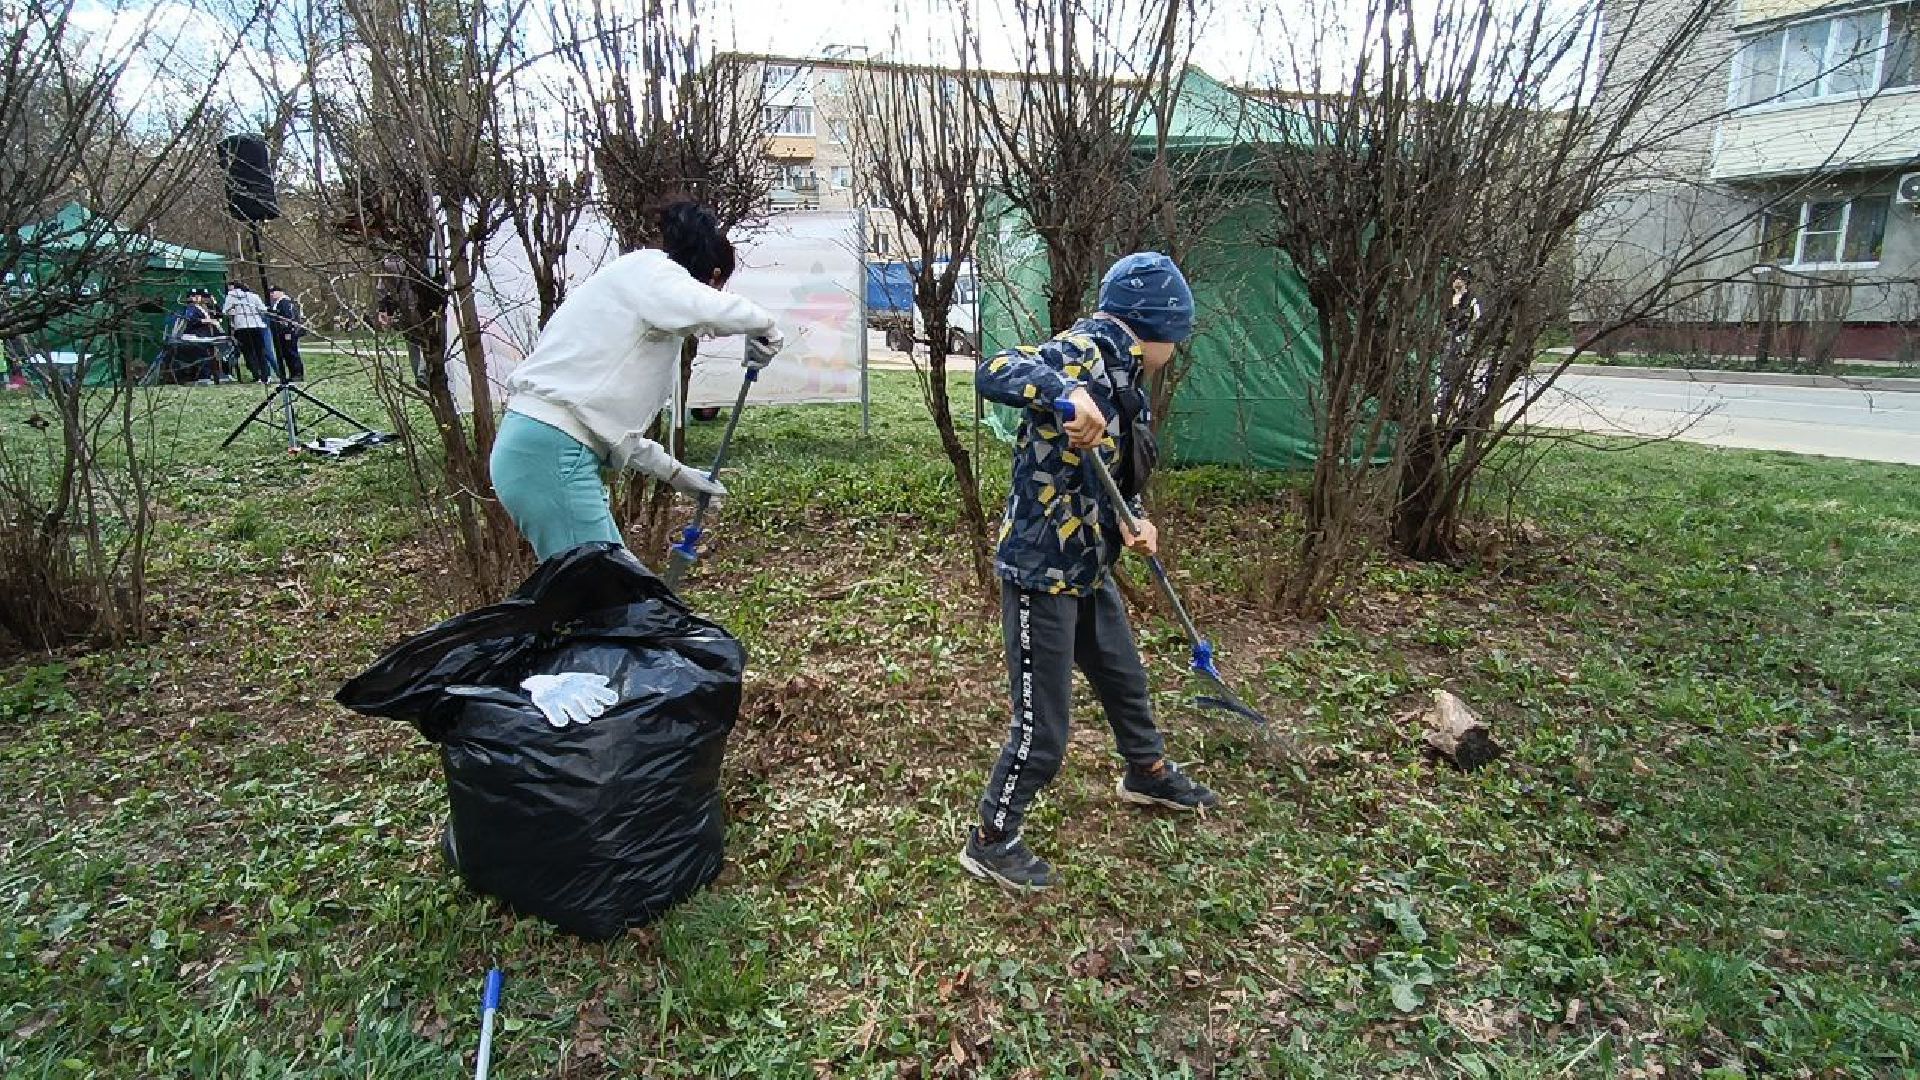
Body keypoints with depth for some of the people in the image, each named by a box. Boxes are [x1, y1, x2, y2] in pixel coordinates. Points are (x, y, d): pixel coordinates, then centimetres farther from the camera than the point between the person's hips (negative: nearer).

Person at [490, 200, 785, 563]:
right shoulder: (648, 269, -3)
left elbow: (610, 422, 21)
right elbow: (714, 312, -27)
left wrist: (674, 473, 23)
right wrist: (764, 326, -6)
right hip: (550, 454, -10)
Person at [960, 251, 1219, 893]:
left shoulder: (1124, 380, 11)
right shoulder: (1082, 352, -18)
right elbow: (994, 374, -35)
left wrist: (1135, 522, 0)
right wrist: (1070, 395, -50)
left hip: (1089, 570, 10)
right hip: (1040, 573, -10)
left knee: (1126, 680, 29)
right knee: (1043, 734, 1)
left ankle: (1148, 776, 56)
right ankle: (991, 842, 24)